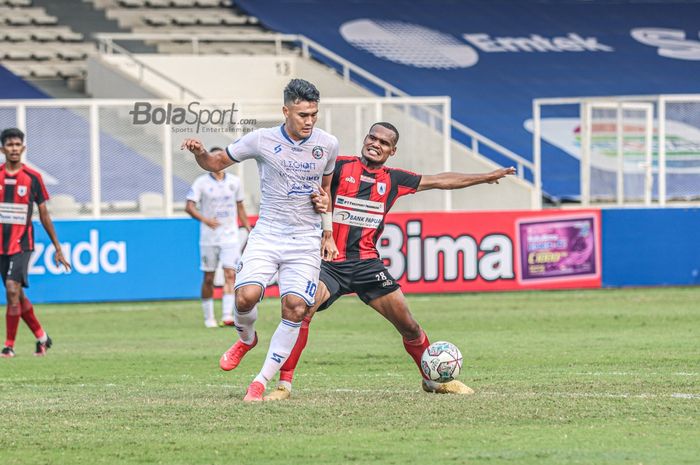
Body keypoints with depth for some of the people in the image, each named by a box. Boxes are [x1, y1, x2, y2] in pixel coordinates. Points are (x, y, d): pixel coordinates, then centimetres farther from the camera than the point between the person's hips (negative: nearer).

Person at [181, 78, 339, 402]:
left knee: (295, 308, -13)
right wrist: (200, 153, -17)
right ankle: (247, 339, 15)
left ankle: (262, 381, -2)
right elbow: (216, 163, 6)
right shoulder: (261, 140, -5)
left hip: (306, 241, 1)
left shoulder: (327, 144, 2)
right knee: (246, 296, -22)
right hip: (265, 237, -1)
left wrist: (328, 234, 16)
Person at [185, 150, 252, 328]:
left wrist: (249, 230, 16)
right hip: (208, 238, -1)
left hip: (230, 238, 1)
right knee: (208, 278, 5)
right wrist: (205, 220, -28)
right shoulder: (201, 183, -4)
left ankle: (227, 316, -20)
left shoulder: (234, 181, 7)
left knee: (230, 275, -13)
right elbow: (189, 207, -12)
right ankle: (208, 317, 17)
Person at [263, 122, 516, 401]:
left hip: (367, 263, 3)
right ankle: (284, 384, -19)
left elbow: (439, 181, 22)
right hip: (330, 262, -3)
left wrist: (486, 177, 29)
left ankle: (434, 379, 23)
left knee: (409, 326, 1)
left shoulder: (393, 180, 11)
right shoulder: (340, 167, 2)